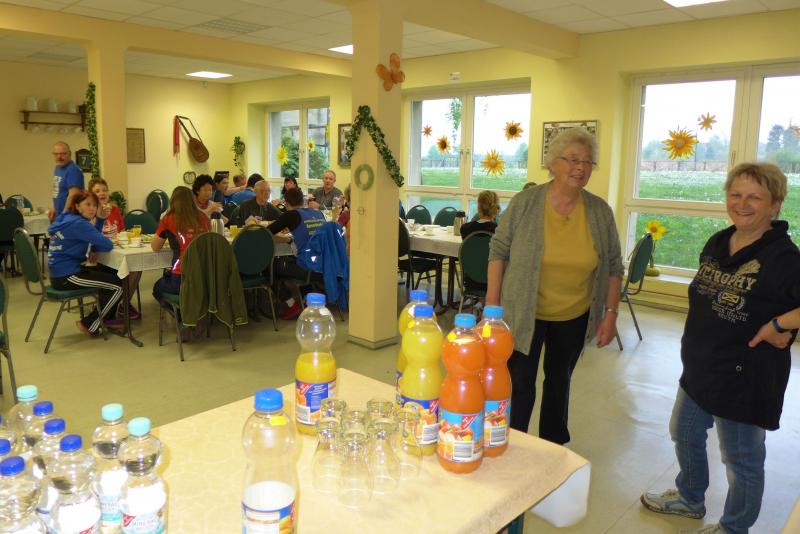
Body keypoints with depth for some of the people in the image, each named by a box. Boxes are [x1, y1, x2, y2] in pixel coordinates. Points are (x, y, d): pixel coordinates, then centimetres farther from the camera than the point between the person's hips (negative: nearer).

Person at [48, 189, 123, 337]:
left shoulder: (68, 219, 12)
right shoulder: (78, 223, -18)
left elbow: (93, 240, 16)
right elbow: (107, 244, -24)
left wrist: (100, 219, 4)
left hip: (61, 273, 10)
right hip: (67, 276, -10)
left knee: (113, 274, 22)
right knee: (119, 285, -6)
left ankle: (106, 318, 31)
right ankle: (89, 325, 3)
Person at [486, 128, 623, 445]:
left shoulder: (600, 211, -3)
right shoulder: (525, 202, -10)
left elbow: (613, 266, 4)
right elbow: (499, 250, -6)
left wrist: (611, 313, 0)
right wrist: (492, 303, -9)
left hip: (575, 317, 3)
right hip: (524, 313, -3)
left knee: (559, 380, 18)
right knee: (519, 386, 1)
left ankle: (553, 448, 38)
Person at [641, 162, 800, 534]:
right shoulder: (717, 243, 0)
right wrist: (696, 345, 9)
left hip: (744, 378, -7)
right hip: (699, 368, 8)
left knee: (741, 460, 13)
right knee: (685, 436, 25)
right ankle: (690, 498, 50)